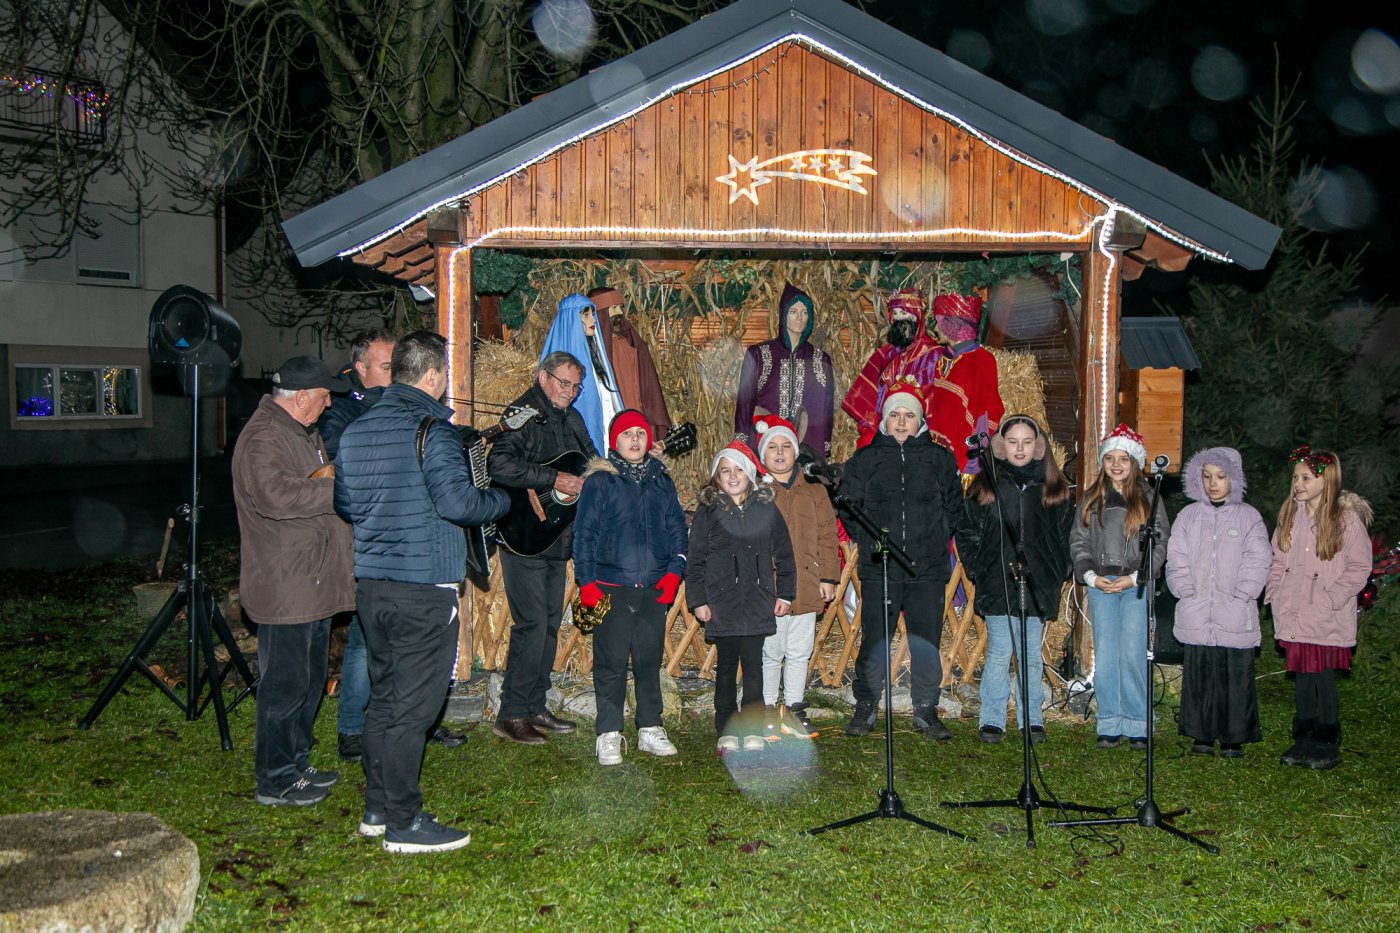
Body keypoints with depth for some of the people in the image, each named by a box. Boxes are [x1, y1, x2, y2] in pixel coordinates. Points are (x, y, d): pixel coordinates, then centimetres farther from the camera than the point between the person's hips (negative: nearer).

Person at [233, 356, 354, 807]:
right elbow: (275, 494, -32)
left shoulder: (303, 432, 17)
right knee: (284, 684, -2)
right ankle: (275, 781, 8)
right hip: (285, 587, -11)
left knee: (309, 680, 18)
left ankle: (295, 765, 30)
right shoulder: (263, 438, -17)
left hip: (313, 582, 11)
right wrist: (341, 488, -27)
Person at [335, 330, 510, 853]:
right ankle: (404, 824, 6)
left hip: (370, 583, 8)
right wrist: (502, 500, -4)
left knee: (384, 697, 17)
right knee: (412, 706, -1)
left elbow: (343, 501, 18)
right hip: (423, 588, -8)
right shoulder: (431, 429, -14)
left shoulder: (357, 429, 11)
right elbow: (457, 501, -22)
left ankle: (377, 809, 26)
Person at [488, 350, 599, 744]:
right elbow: (499, 464, -27)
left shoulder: (571, 418, 15)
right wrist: (554, 480, -24)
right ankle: (511, 715, 1)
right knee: (532, 624, -9)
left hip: (557, 538, 9)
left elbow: (592, 461, 25)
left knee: (550, 623, 12)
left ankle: (535, 707, 22)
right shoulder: (522, 414, -12)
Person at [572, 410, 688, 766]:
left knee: (650, 661, 9)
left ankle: (650, 730, 20)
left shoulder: (661, 481, 12)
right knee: (611, 663, -2)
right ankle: (609, 735, 6)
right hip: (611, 589, -4)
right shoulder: (600, 481, 0)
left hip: (654, 589, 4)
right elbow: (583, 533, -1)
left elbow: (677, 529, 15)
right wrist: (586, 583, -7)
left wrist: (674, 572, 2)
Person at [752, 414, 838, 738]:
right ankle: (768, 709, 18)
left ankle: (793, 709, 23)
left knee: (800, 653, 11)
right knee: (770, 653, 3)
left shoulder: (814, 492, 11)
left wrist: (828, 577, 7)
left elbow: (827, 537, 12)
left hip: (806, 587, 3)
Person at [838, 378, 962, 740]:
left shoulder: (939, 459, 9)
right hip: (878, 568, 0)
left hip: (928, 570, 1)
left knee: (926, 644, 4)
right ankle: (865, 708, 14)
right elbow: (847, 506, 12)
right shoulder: (865, 459, 7)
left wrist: (936, 536, 4)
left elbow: (954, 506, 15)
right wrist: (869, 537, 4)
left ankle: (926, 711, 16)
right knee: (874, 642, 2)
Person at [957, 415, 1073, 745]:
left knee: (1032, 656, 8)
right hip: (997, 585, -1)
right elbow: (967, 533, 6)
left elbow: (1066, 535, 12)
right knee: (999, 654, -3)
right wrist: (977, 571, -1)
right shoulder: (985, 485, 4)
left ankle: (1032, 720, 18)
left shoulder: (1053, 487, 8)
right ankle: (992, 721, 7)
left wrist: (1058, 574, 3)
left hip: (1038, 586, 2)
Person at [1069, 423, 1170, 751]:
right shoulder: (1092, 499, 11)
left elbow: (1160, 543, 1)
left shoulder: (1148, 499, 3)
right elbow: (1078, 541, 10)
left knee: (1133, 655, -5)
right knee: (1105, 656, 2)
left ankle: (1137, 726, 6)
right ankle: (1110, 726, 9)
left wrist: (1135, 577, -8)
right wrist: (1090, 575, -4)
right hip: (1100, 586, 2)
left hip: (1136, 586, -2)